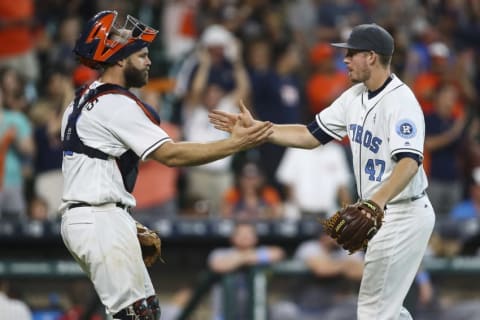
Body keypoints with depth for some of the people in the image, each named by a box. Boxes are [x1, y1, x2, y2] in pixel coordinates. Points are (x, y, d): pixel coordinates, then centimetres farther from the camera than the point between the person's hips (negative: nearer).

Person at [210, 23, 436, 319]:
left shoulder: (400, 101, -22)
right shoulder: (355, 96, 7)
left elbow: (409, 161, -36)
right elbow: (311, 136, 10)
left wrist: (377, 201, -52)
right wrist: (255, 128, 2)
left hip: (403, 215, -10)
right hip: (380, 213, 10)